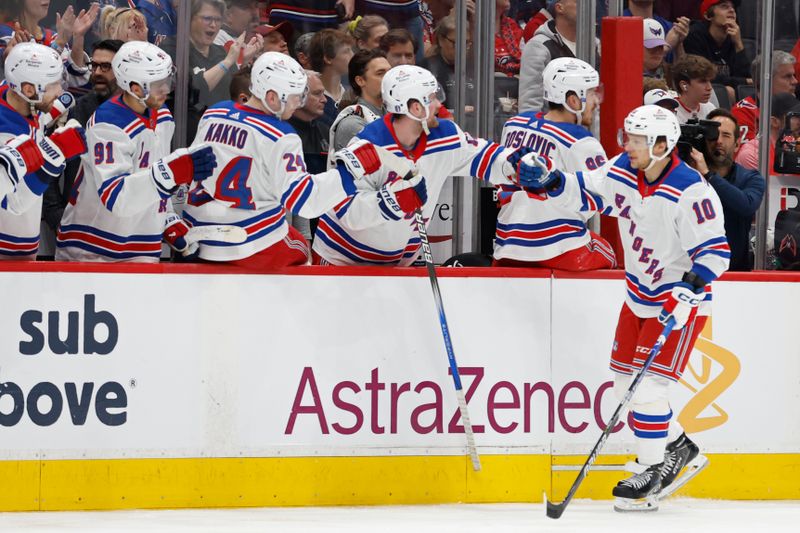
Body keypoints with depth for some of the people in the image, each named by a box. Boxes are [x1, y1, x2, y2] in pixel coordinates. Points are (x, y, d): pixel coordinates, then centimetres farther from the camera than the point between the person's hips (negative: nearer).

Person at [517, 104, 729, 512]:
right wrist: (549, 181, -16)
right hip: (640, 295, 8)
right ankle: (679, 448, 29)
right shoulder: (622, 172, -6)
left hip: (679, 300, -8)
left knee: (648, 384, -14)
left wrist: (688, 293, -35)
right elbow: (584, 194, 3)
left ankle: (651, 474, -1)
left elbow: (714, 250, -25)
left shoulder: (691, 192, -26)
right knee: (625, 382, 12)